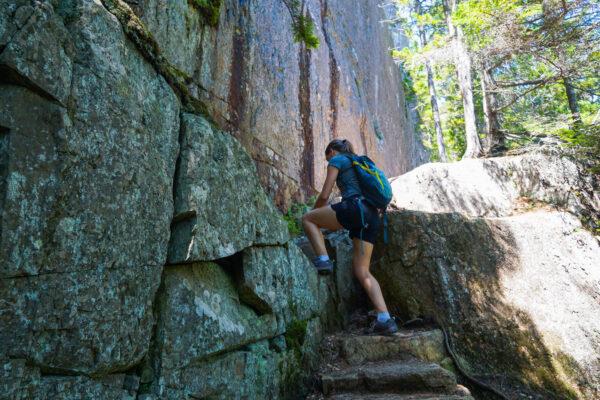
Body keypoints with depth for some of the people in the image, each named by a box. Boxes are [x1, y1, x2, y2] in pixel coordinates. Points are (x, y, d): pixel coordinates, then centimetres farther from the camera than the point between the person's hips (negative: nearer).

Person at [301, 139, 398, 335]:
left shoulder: (336, 160, 10)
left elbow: (324, 195, 3)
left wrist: (313, 212, 22)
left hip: (355, 207, -8)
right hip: (372, 216, 8)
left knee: (307, 219, 10)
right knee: (362, 271, 6)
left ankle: (323, 260, -7)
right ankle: (385, 319, -5)